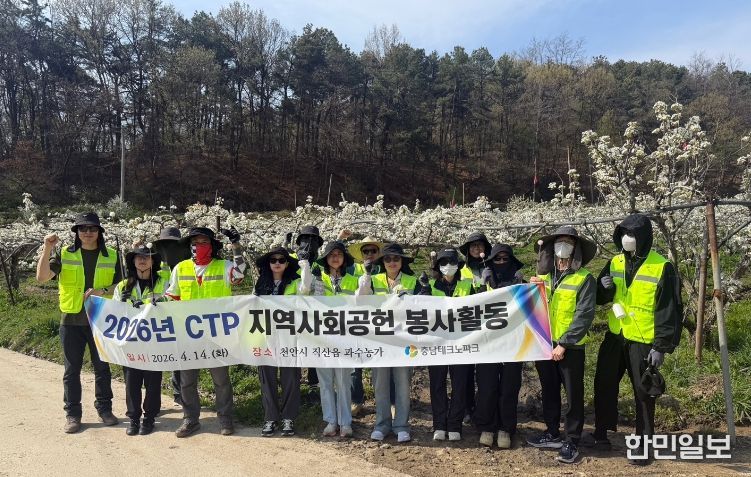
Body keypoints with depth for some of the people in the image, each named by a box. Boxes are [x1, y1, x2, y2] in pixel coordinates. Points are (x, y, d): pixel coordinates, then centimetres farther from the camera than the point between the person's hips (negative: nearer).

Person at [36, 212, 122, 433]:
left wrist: (102, 291, -16)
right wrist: (47, 250, -19)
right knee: (72, 369, 6)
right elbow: (42, 277, -9)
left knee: (102, 367, 9)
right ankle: (72, 414, 17)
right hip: (72, 321, 0)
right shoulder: (65, 254, 2)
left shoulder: (111, 256, 2)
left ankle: (104, 408, 23)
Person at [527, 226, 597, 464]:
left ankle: (572, 441, 18)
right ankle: (552, 434, 30)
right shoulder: (544, 276, 8)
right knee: (549, 391, 16)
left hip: (570, 347, -5)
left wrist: (564, 344, -18)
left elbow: (584, 315, -14)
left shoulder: (584, 279, -7)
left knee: (573, 394, 5)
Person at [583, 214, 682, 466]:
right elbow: (600, 298, 11)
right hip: (614, 337, 5)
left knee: (643, 393, 6)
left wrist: (661, 346, -14)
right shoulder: (615, 262, 5)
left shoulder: (662, 267, -11)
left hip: (643, 341, -5)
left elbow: (669, 310, -11)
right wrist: (605, 290, -13)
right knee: (604, 385, 12)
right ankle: (601, 434, 28)